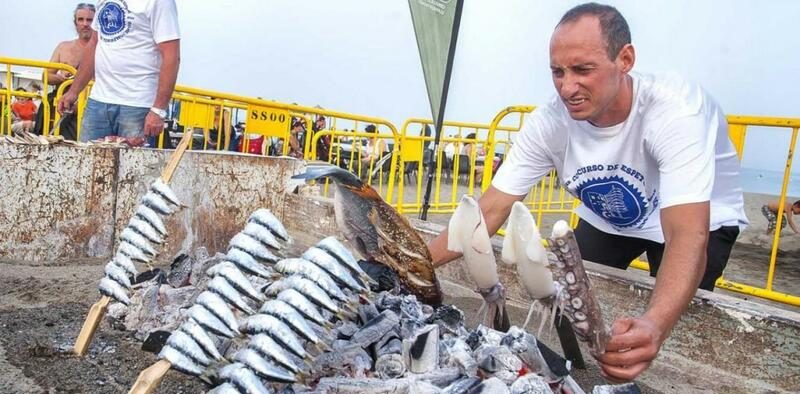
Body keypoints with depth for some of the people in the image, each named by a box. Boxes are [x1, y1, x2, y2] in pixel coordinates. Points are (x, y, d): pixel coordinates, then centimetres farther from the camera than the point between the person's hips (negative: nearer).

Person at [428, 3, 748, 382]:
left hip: (697, 219, -3)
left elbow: (687, 234, -47)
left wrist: (655, 325, -66)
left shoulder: (675, 110, -37)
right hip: (605, 220, 4)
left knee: (674, 326, -18)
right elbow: (490, 211, -23)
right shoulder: (548, 122, -25)